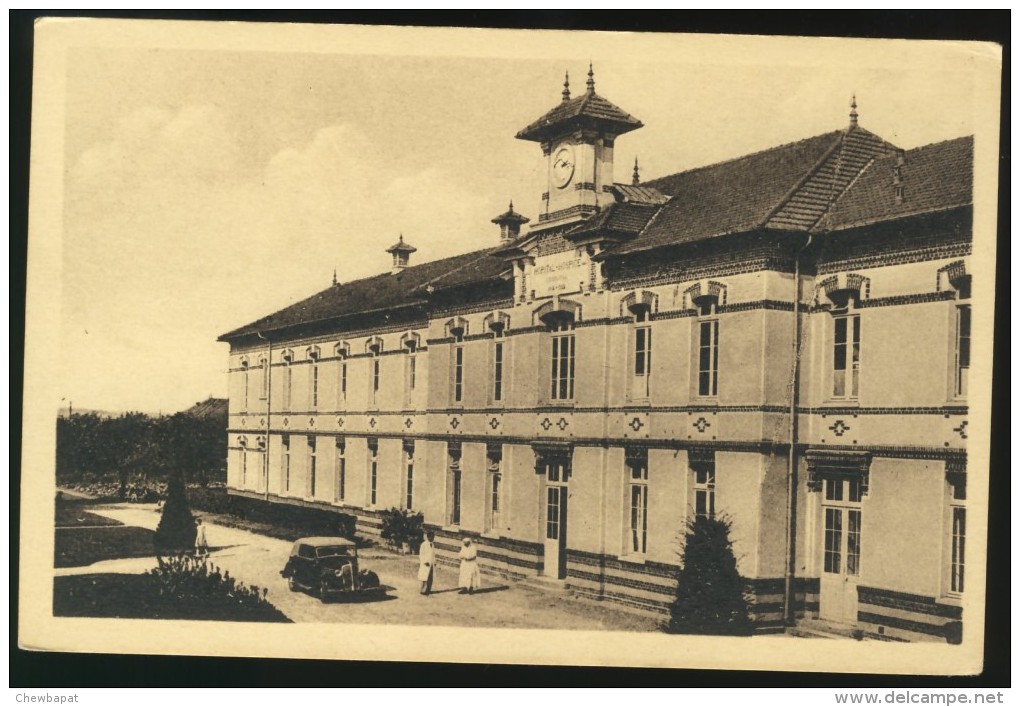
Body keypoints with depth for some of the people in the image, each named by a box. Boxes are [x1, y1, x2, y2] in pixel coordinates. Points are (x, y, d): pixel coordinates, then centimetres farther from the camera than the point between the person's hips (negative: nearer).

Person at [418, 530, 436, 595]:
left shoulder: (433, 544, 12)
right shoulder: (424, 544, -8)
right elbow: (421, 554, -9)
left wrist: (434, 562, 12)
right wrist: (425, 562, -15)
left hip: (432, 564, 6)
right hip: (425, 564, -6)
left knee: (431, 578, 4)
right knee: (425, 578, -7)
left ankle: (428, 590, 10)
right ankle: (423, 590, 0)